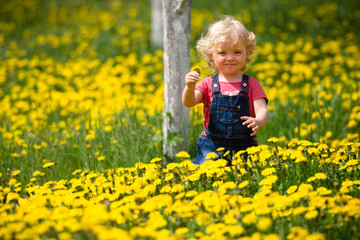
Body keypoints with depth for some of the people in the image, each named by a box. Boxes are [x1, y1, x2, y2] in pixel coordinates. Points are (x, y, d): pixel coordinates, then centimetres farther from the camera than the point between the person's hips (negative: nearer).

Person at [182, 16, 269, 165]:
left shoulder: (251, 85, 4)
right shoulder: (208, 84, 4)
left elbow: (262, 110, -7)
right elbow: (189, 102, -8)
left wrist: (258, 121, -31)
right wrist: (190, 87, -31)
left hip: (243, 149, 0)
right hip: (211, 149, 0)